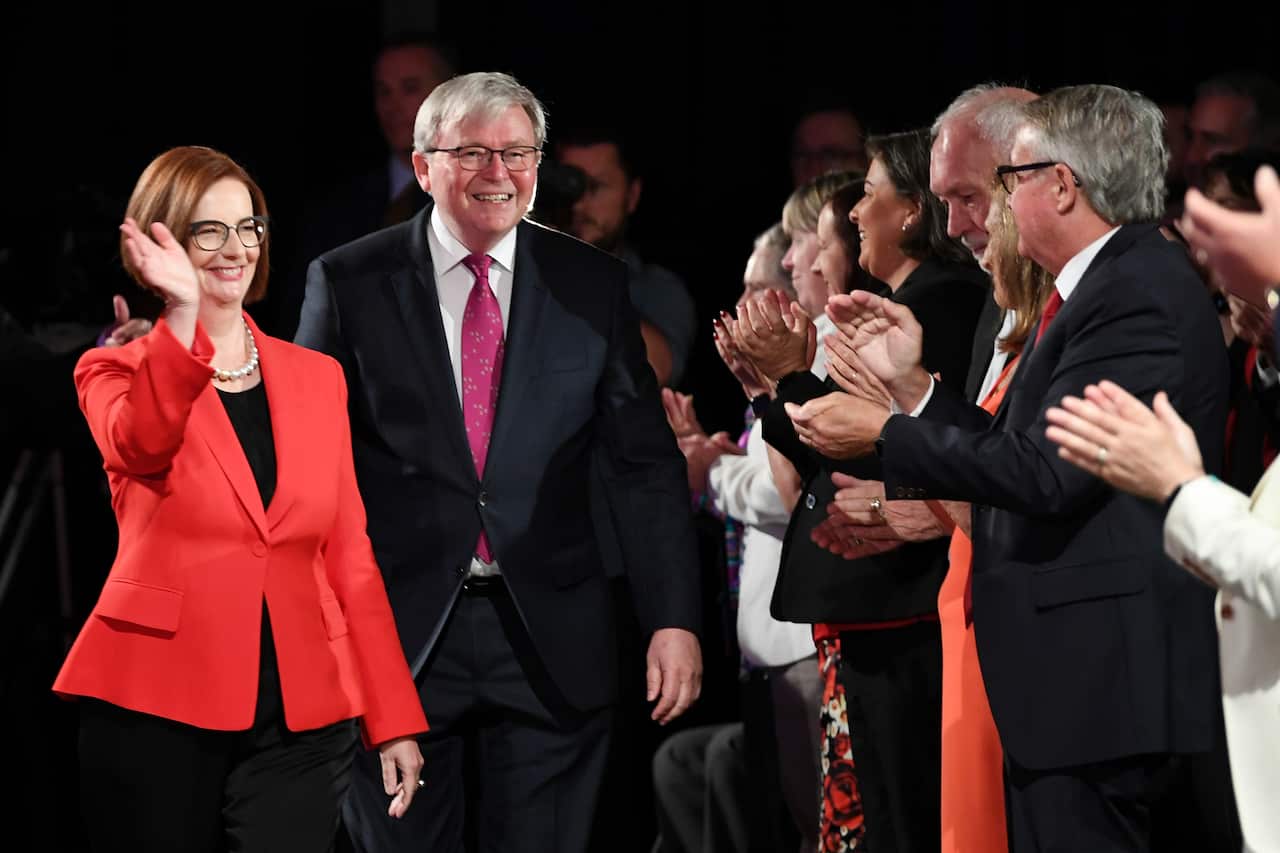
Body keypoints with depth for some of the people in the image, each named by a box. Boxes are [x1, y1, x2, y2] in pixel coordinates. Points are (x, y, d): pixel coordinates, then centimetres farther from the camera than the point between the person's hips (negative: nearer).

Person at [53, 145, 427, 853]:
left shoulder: (317, 378, 14)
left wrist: (394, 720, 7)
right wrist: (182, 316, -36)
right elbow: (139, 447, -21)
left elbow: (349, 557, 13)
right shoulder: (115, 372, 4)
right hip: (161, 708, -2)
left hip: (298, 720, 2)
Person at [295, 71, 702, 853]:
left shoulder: (594, 285, 4)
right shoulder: (349, 284, 0)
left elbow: (644, 464, 3)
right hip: (398, 634, -1)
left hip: (551, 640, 1)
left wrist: (674, 619, -5)